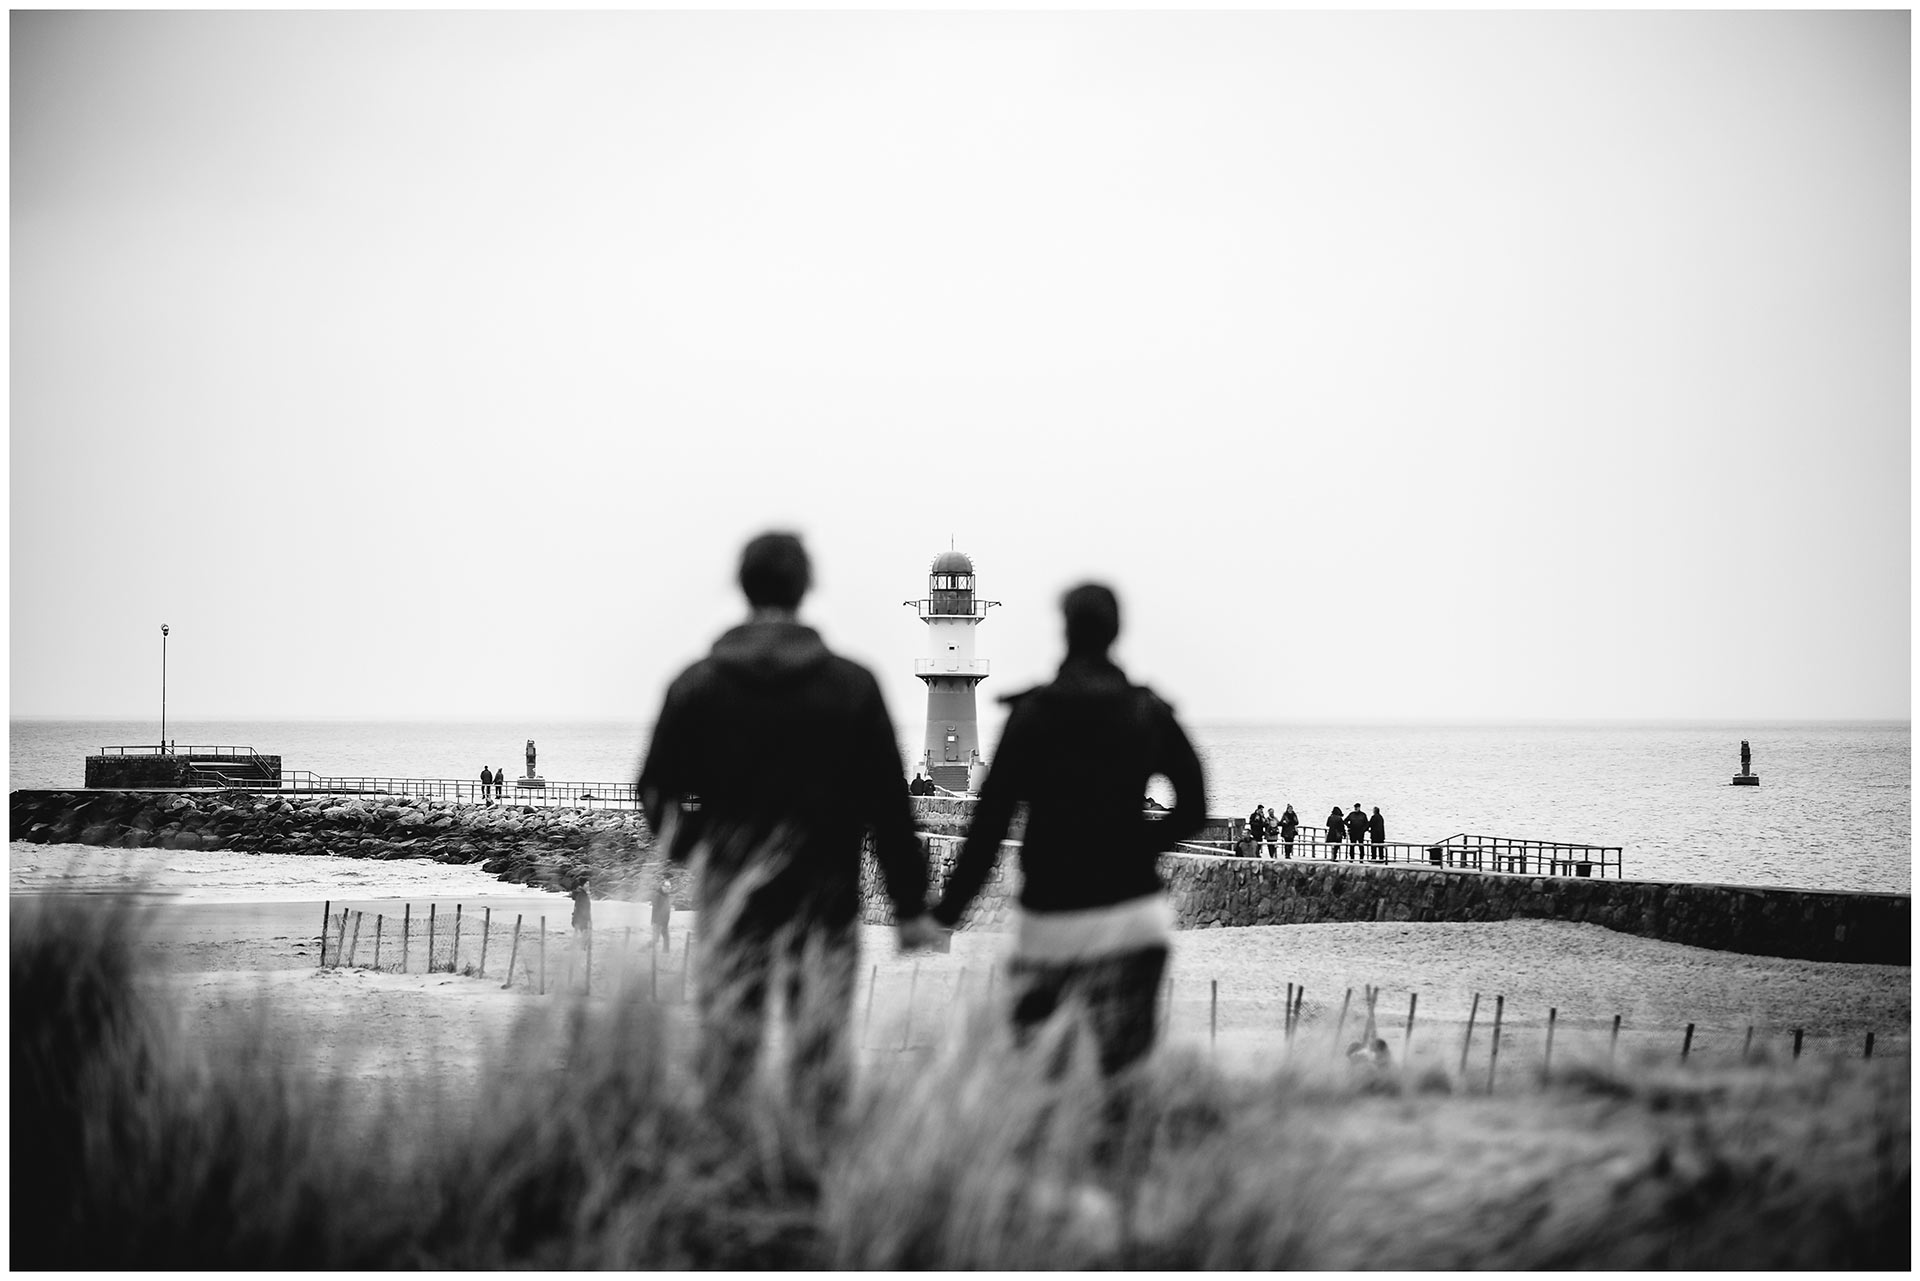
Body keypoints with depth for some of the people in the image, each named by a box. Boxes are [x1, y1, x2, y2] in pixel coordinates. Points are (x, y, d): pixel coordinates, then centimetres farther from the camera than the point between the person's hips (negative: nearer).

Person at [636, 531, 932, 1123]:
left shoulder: (697, 685, -1)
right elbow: (889, 803, -2)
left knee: (727, 1038, 8)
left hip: (731, 896, 1)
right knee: (820, 1049, 2)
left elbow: (658, 791, 2)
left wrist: (683, 842, 23)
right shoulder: (853, 685, -2)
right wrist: (910, 906, 1)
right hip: (825, 897, -1)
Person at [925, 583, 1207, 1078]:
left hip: (1049, 915, -1)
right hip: (1133, 912, 1)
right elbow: (1194, 810, 4)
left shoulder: (1031, 715, -4)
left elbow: (991, 818, -5)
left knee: (1024, 1052, 12)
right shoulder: (1150, 714, 2)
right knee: (1124, 1065, 1)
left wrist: (949, 907, 0)